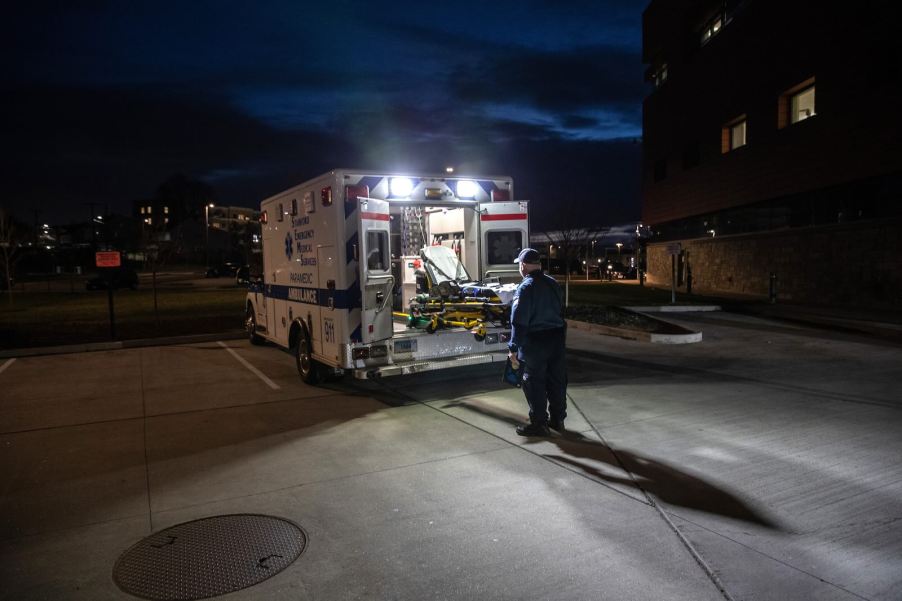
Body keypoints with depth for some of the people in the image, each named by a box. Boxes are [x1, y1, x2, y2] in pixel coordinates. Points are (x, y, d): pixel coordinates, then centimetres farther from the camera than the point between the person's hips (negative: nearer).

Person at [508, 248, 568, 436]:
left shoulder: (525, 288, -15)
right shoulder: (553, 283, 7)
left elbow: (519, 322, -18)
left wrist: (513, 348, -14)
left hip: (535, 343, -7)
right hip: (558, 338, 7)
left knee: (534, 384, 5)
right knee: (556, 381, 15)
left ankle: (539, 424, 11)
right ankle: (557, 419, 26)